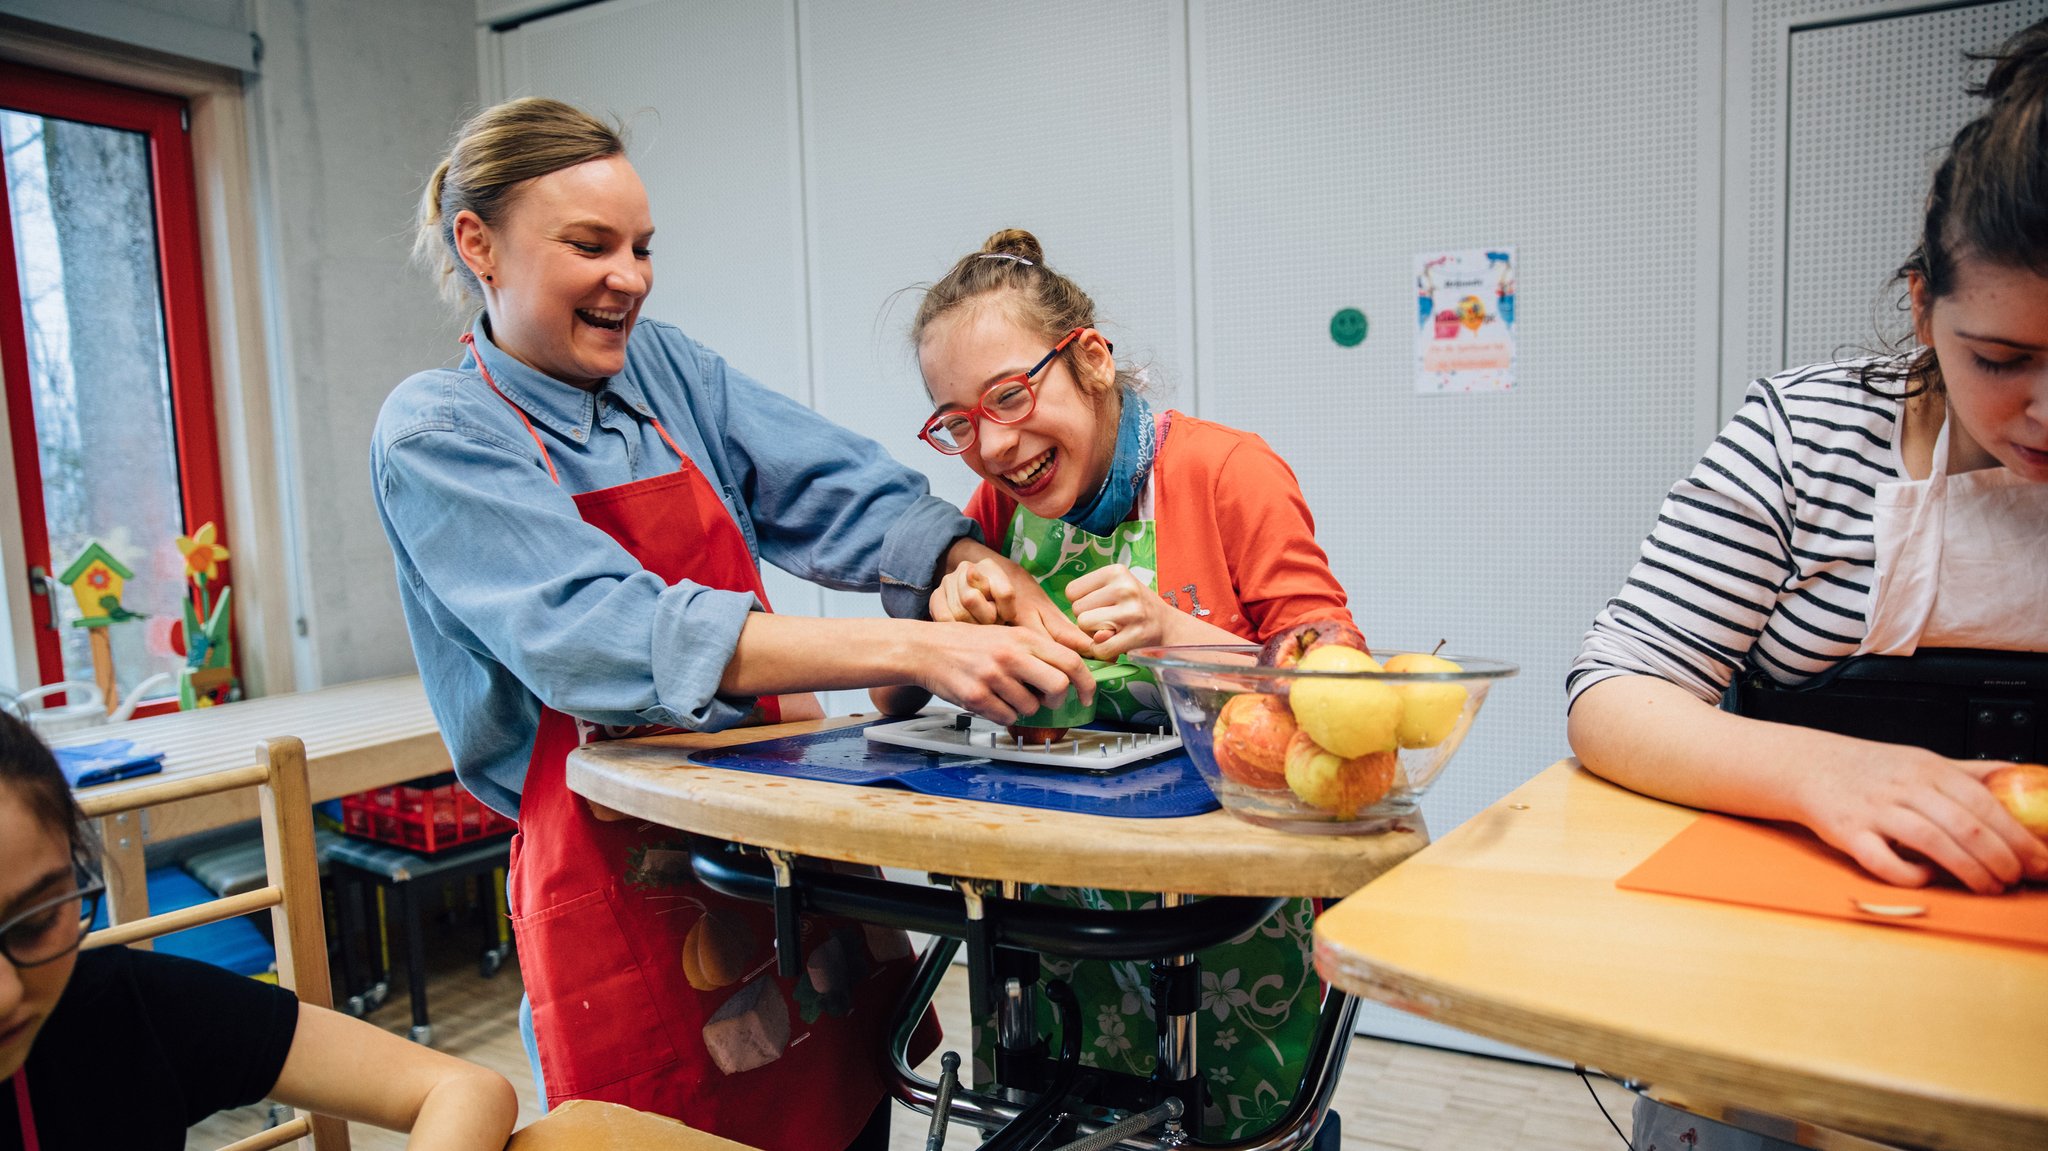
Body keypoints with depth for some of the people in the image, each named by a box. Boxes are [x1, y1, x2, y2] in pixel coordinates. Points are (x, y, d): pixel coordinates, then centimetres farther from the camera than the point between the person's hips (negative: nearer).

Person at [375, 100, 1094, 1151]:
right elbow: (604, 634, -24)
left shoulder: (664, 368, 7)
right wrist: (909, 650, -33)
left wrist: (982, 574, -24)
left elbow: (843, 492, -2)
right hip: (628, 887, -4)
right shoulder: (436, 435, -9)